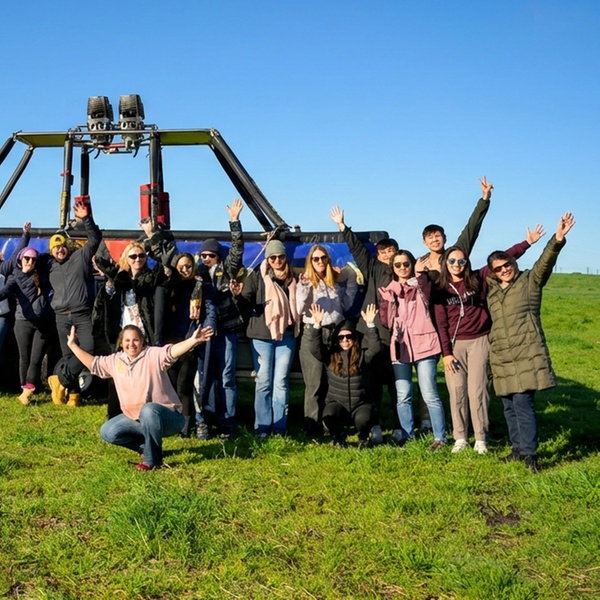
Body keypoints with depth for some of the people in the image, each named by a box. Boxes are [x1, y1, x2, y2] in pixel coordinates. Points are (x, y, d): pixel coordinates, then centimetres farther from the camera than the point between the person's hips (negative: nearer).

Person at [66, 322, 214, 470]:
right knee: (107, 433, -5)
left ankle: (153, 459, -22)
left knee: (148, 409, -39)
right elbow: (93, 364, 18)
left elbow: (172, 351, -36)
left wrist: (193, 340, -55)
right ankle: (147, 446, 10)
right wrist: (73, 346, 18)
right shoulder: (115, 361, 4)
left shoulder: (153, 355, -17)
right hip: (135, 418, 7)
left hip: (167, 417, -7)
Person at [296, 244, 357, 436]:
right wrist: (304, 287, -23)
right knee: (315, 383, -4)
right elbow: (301, 309, -10)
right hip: (313, 334, -4)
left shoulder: (336, 281, 14)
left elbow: (347, 305, 18)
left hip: (335, 333, 4)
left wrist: (351, 282, 11)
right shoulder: (306, 281, 1)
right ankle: (313, 427, -1)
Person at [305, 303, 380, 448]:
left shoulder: (363, 355, -2)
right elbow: (315, 348, -14)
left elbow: (376, 347, -20)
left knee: (363, 419, -33)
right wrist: (317, 325, -26)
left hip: (361, 404, -1)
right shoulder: (330, 356, 1)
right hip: (337, 403, 1)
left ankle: (363, 437, 5)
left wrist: (370, 325, -31)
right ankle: (338, 437, 2)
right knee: (329, 416, -32)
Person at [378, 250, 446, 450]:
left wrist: (419, 275, -40)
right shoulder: (387, 291, 13)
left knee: (429, 394, -5)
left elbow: (425, 291, -21)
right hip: (400, 346, 3)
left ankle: (440, 438, 0)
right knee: (403, 396, 6)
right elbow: (385, 320, 14)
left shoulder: (422, 285, 4)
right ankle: (407, 435, 16)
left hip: (423, 345, -3)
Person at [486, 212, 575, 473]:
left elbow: (545, 262, -19)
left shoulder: (530, 281, -1)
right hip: (501, 357, 6)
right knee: (509, 405, 10)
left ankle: (529, 453, -7)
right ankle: (518, 448, 22)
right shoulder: (490, 290, 13)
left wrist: (558, 240, -36)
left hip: (527, 354, -5)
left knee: (523, 403, -12)